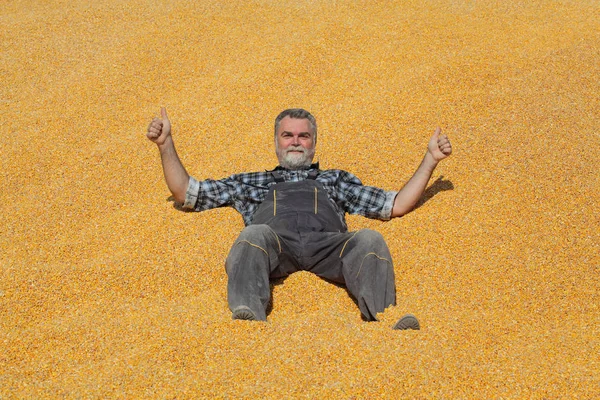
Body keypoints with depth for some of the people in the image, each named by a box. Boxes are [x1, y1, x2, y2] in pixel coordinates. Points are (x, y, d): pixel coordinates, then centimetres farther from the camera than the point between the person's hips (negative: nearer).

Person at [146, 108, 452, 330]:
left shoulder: (336, 180, 41)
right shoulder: (250, 182, 40)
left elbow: (396, 205, 33)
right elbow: (185, 192, 37)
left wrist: (430, 159, 29)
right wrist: (166, 145, 28)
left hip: (327, 242, 1)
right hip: (273, 242, -1)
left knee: (369, 240, -33)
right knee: (254, 235, -38)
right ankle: (248, 317, -63)